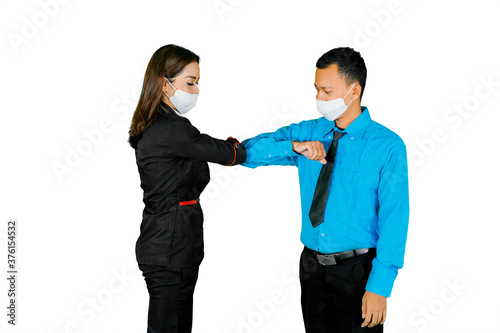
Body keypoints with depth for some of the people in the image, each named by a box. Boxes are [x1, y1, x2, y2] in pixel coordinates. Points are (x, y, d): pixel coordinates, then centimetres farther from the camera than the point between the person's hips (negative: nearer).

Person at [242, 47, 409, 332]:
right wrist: (293, 146, -17)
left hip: (357, 269, -4)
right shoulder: (307, 132, 3)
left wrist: (380, 286, -19)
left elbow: (394, 219, -14)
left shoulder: (387, 146, -11)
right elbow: (249, 152, 0)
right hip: (312, 265, 4)